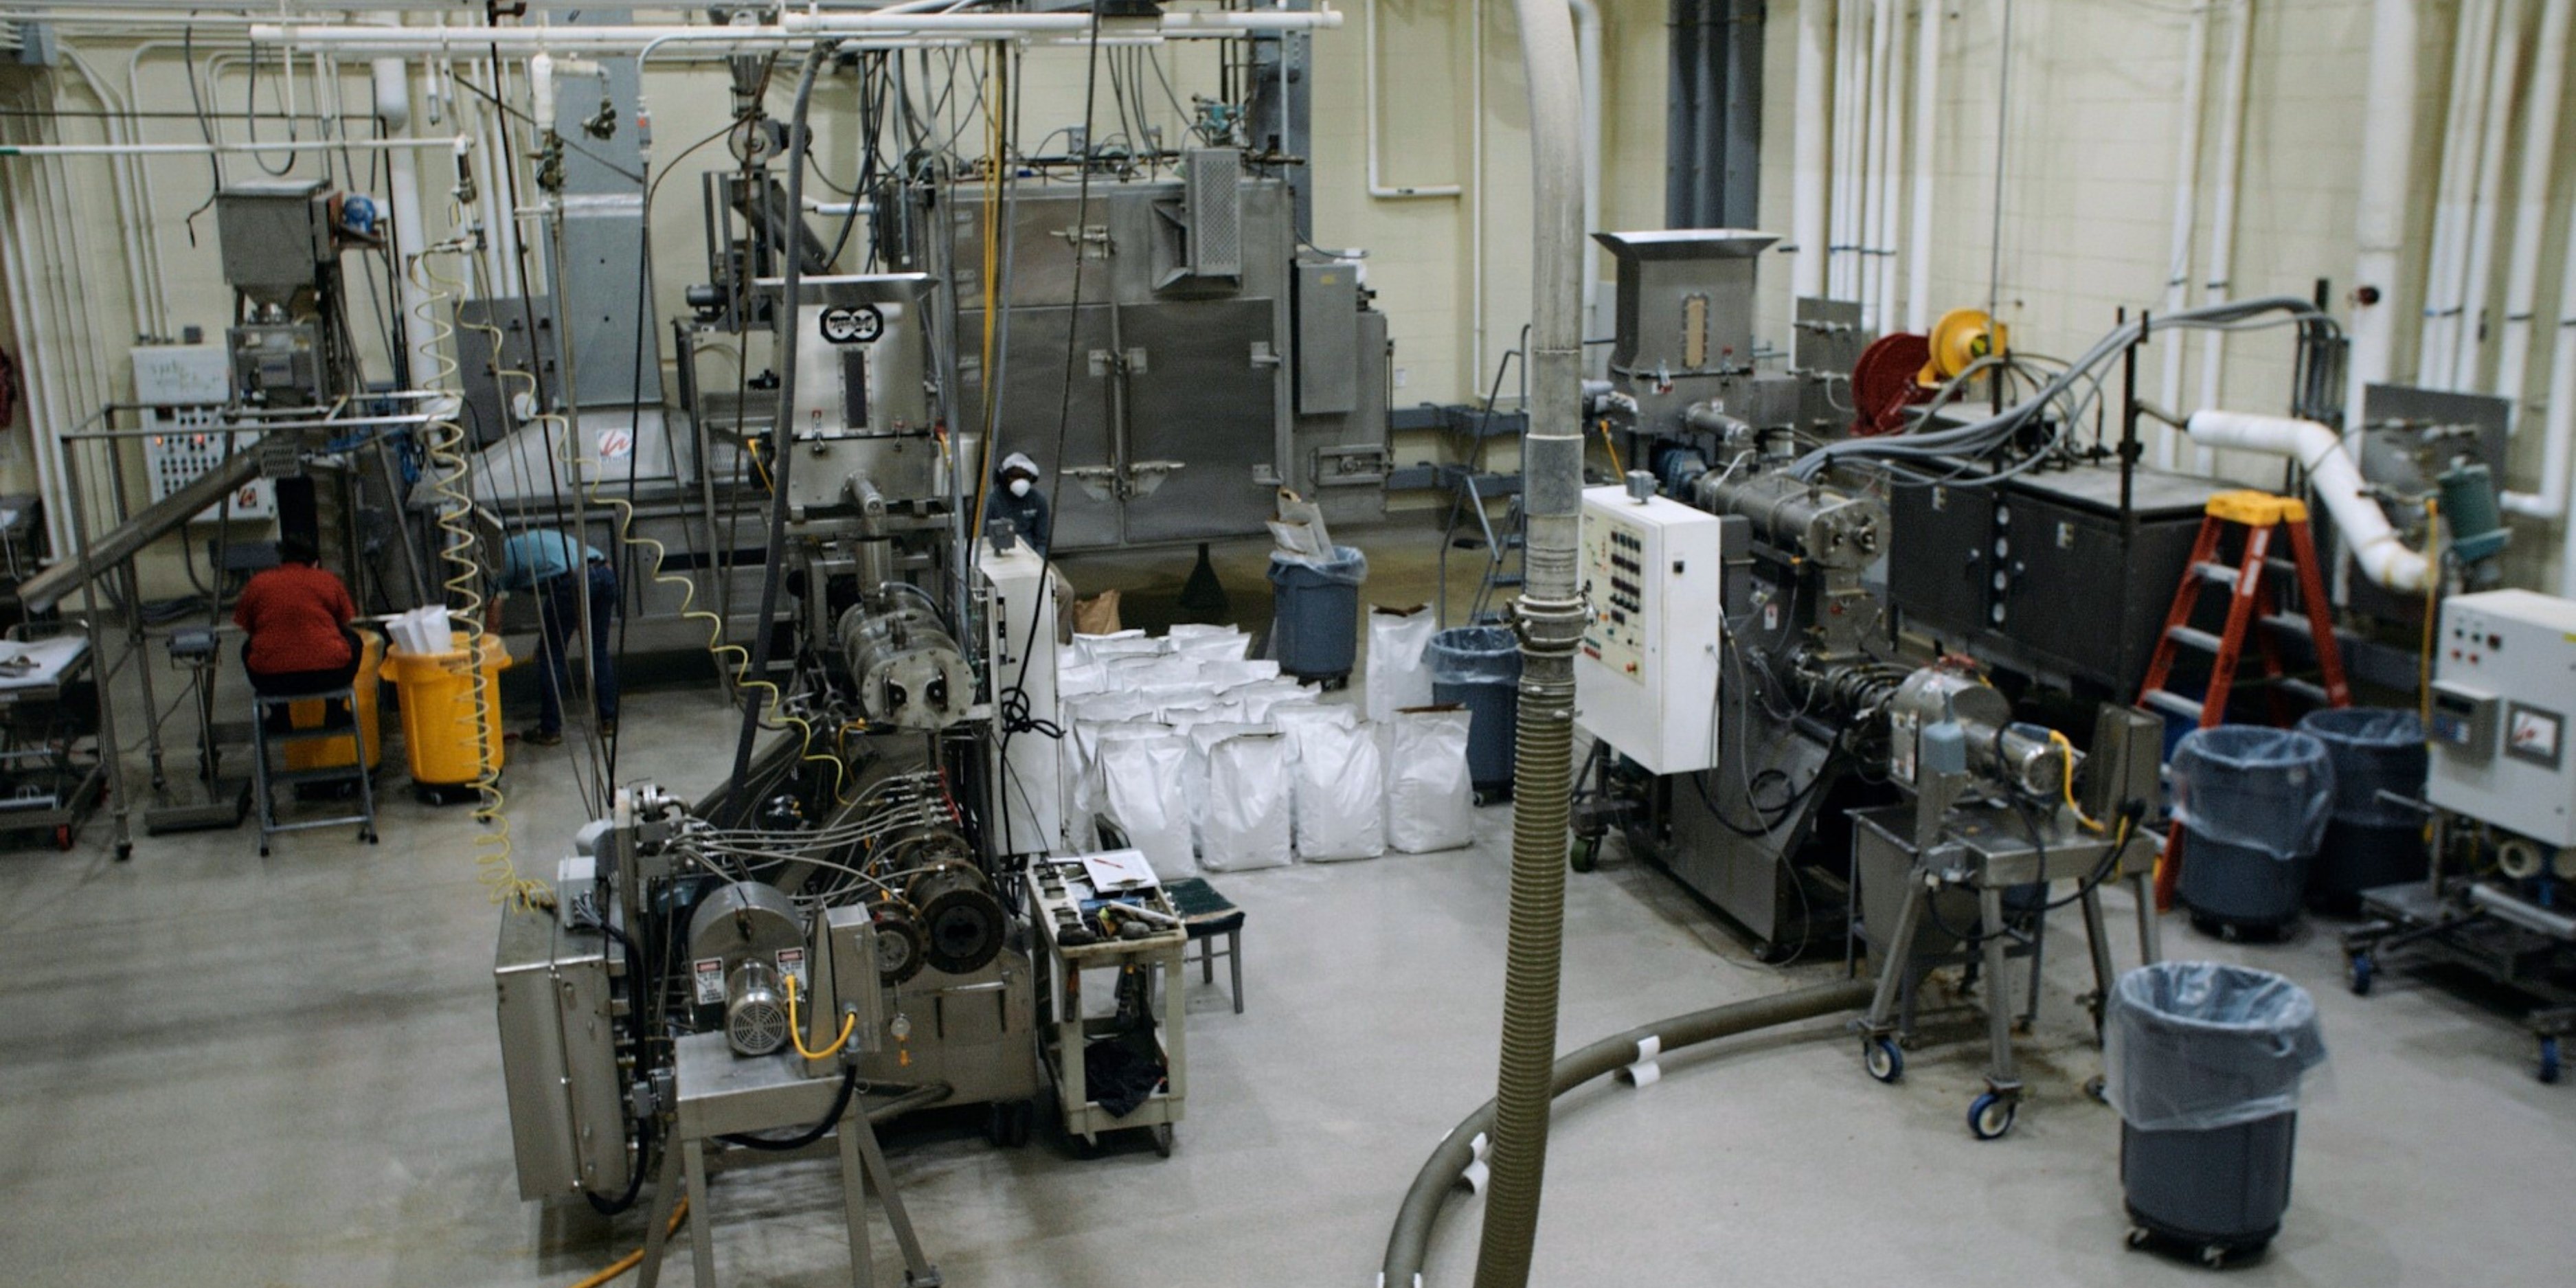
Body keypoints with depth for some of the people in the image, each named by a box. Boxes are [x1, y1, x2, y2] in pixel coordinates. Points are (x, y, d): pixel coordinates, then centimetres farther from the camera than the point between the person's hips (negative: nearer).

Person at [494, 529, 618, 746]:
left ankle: (550, 730, 12)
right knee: (599, 651, 19)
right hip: (606, 572, 6)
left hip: (572, 580, -6)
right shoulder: (541, 536, 39)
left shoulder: (506, 551, 20)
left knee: (551, 655, 9)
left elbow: (496, 604, 15)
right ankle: (608, 721, 23)